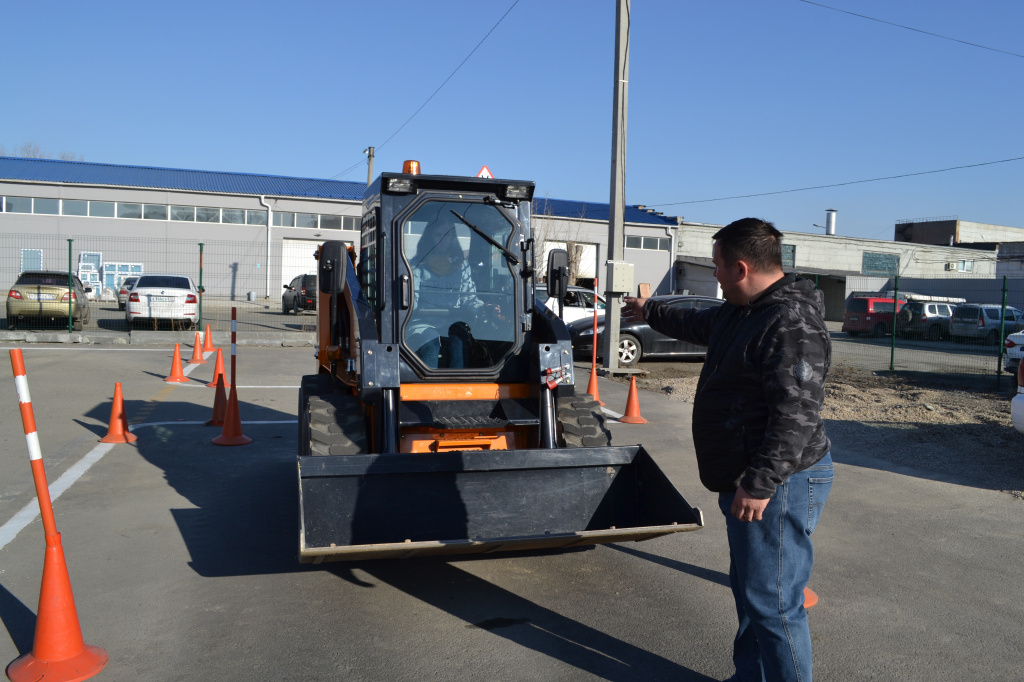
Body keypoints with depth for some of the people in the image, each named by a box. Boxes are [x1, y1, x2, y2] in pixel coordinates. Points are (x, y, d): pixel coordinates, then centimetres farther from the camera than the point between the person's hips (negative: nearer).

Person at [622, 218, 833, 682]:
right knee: (748, 590, 20)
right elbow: (697, 325, 34)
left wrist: (761, 483, -29)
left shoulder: (791, 324, -22)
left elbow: (796, 413, -28)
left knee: (772, 601, -3)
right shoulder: (738, 312, 11)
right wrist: (650, 312, 45)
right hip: (746, 480, 11)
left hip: (778, 485, -11)